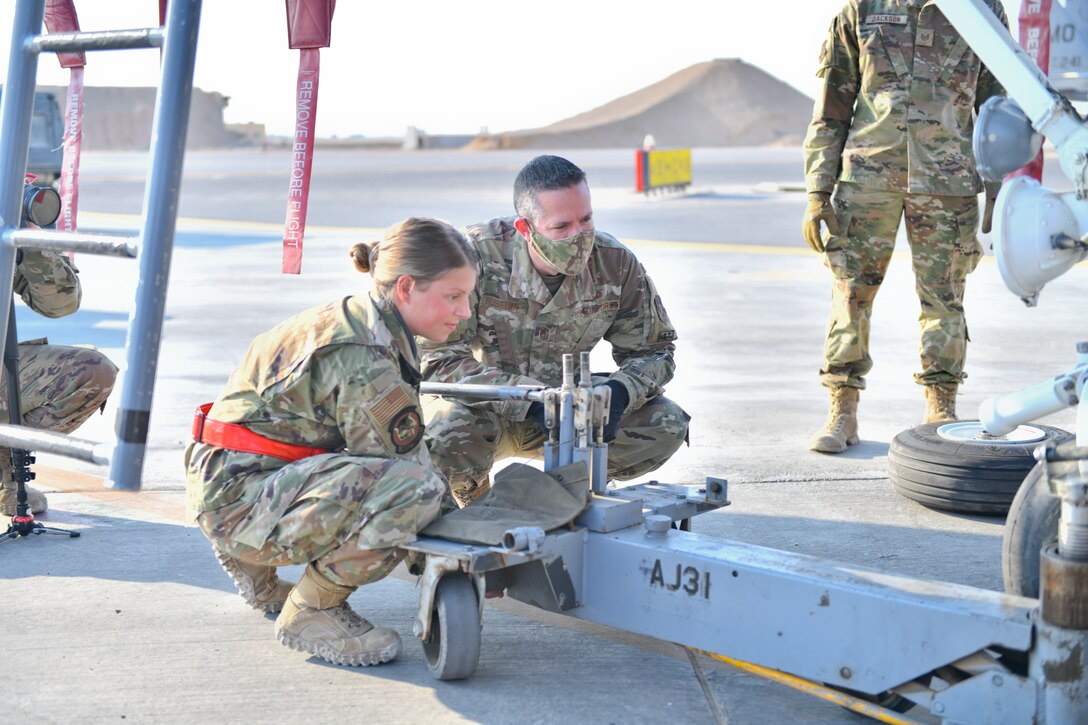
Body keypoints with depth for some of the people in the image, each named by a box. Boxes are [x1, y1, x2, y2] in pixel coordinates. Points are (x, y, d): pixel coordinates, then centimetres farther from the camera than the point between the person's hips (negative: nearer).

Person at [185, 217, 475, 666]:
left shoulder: (356, 319, 9)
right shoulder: (365, 360, -21)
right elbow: (407, 466, -17)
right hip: (239, 498, -10)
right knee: (413, 488, -28)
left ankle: (253, 561, 20)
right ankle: (311, 613, -8)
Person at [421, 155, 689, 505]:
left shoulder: (615, 264, -15)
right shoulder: (477, 256, -27)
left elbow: (653, 350, -3)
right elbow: (438, 360, -28)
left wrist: (619, 392, -27)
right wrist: (531, 400, -38)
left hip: (562, 399, 4)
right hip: (484, 405, -3)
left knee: (666, 425, -15)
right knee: (448, 431, -38)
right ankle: (473, 502, -1)